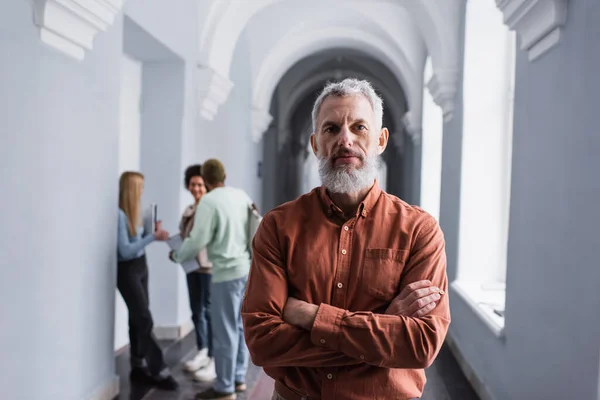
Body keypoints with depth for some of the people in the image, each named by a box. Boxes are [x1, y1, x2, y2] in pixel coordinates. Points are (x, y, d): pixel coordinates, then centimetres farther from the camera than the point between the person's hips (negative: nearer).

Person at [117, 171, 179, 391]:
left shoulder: (132, 212, 6)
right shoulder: (119, 214, -20)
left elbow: (136, 241, 8)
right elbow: (125, 251, -22)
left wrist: (151, 232, -4)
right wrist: (152, 237, -25)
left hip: (141, 266, 8)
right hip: (127, 270, -8)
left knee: (138, 319, 11)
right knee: (145, 321, -5)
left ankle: (139, 367, 20)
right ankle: (159, 370, 2)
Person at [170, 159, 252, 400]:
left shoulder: (208, 202, -13)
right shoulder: (242, 195, 7)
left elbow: (198, 240, -13)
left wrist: (177, 256, 5)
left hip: (226, 272, -8)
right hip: (246, 267, 8)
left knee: (225, 330, 2)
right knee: (239, 326, 17)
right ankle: (238, 378, 28)